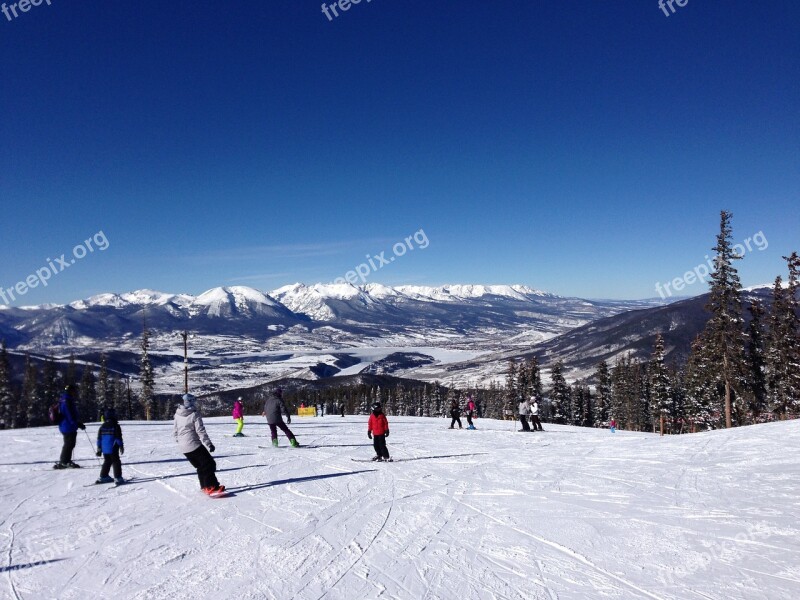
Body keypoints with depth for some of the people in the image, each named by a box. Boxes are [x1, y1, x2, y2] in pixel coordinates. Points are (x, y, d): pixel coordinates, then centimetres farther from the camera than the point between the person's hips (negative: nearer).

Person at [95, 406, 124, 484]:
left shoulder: (102, 426, 6)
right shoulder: (116, 426, -10)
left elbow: (99, 438, 10)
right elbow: (119, 437, -9)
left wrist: (99, 448, 17)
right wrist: (121, 446, 0)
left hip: (104, 449, 5)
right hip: (113, 449, -5)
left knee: (107, 462, 19)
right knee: (116, 462, 0)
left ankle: (103, 476, 21)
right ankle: (118, 478, -5)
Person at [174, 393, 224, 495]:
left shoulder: (177, 415, 5)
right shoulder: (194, 415, -14)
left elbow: (175, 431, 13)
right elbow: (201, 431, -15)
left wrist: (179, 440, 28)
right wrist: (209, 444, -10)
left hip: (183, 447, 7)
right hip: (194, 445, -7)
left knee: (200, 466, 18)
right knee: (209, 464, -2)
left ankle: (204, 486, 20)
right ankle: (211, 487, -8)